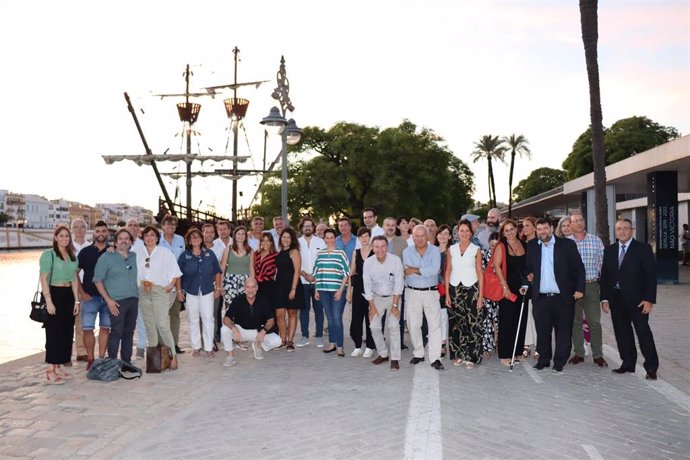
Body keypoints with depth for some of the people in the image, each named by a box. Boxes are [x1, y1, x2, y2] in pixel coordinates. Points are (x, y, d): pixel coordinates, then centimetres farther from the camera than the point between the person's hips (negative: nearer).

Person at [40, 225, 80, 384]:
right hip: (54, 294, -6)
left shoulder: (72, 256, 12)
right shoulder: (48, 254, -7)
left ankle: (59, 366, 19)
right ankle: (50, 371, 2)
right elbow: (44, 279, -12)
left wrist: (76, 300, 9)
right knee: (54, 332, -4)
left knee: (67, 332, 8)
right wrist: (49, 301, -18)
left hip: (69, 295, 6)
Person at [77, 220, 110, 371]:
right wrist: (82, 293, -2)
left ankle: (101, 359, 14)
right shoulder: (85, 252, 4)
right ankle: (90, 359, 11)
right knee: (87, 329, -3)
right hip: (90, 296, -1)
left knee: (105, 328, 6)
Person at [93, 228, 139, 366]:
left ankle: (127, 362, 20)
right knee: (116, 332, -6)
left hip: (133, 300, 5)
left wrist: (138, 295, 11)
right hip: (117, 301, -5)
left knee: (129, 332, 11)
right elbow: (98, 280, -4)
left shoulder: (135, 257, 13)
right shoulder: (107, 257, -1)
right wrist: (108, 300, -10)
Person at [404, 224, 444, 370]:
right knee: (413, 325, 7)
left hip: (431, 292, -1)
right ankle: (418, 354, 24)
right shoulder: (407, 252, 2)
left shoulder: (435, 251, -1)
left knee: (435, 325, -5)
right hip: (412, 292, 1)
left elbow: (434, 270, -18)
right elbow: (408, 272, -13)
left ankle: (435, 358, 0)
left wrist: (416, 270, -15)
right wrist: (427, 271, -13)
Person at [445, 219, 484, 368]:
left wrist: (480, 295, -5)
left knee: (473, 323, -4)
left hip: (471, 289, -2)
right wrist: (447, 294, 1)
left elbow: (480, 273, 1)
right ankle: (459, 355, 16)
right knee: (456, 323, 5)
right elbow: (448, 272, 7)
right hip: (455, 289, 2)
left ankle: (471, 357, 5)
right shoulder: (451, 249, 7)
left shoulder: (476, 249, 1)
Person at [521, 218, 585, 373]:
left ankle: (560, 361, 18)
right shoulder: (531, 246, 9)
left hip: (563, 297, -2)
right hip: (540, 297, 2)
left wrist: (579, 289, -5)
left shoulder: (567, 244, 0)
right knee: (542, 330, 7)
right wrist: (525, 284, 2)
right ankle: (543, 359, 20)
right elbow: (528, 267, 17)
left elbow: (579, 268, 1)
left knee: (563, 330, 6)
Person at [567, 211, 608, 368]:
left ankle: (598, 355, 9)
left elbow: (603, 262, 7)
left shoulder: (596, 240, 5)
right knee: (575, 321, 7)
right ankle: (578, 353, 17)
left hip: (592, 285, 0)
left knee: (595, 321, 0)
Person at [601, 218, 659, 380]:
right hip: (616, 299, 4)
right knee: (622, 333, 10)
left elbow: (651, 275, -6)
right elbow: (604, 275, 10)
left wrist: (649, 299, -13)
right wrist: (604, 298, 4)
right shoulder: (609, 250, 10)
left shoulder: (643, 249, -2)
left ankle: (651, 367, 6)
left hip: (637, 299, -4)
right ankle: (628, 363, 20)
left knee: (643, 332, -1)